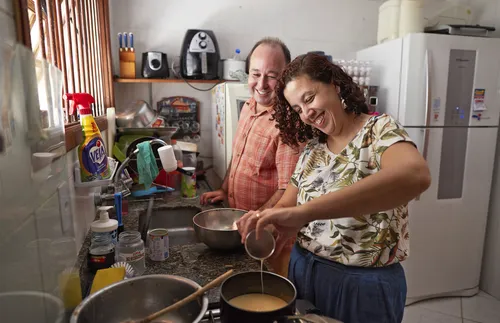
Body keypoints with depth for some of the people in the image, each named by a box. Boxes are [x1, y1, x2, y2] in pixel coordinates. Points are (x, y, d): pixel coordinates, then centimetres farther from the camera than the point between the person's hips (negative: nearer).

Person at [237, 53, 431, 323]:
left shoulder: (379, 129, -15)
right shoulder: (312, 149, 3)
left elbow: (416, 175, -37)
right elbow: (287, 205, 4)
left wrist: (302, 212, -44)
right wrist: (263, 221, -19)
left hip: (363, 284, -5)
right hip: (303, 271, 5)